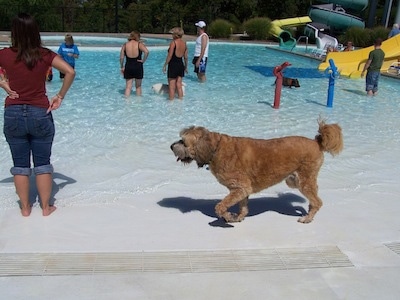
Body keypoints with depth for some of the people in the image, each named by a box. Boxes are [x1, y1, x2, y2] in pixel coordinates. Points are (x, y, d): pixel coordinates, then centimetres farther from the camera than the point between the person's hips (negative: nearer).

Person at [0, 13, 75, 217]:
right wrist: (60, 96, -5)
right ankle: (46, 207, 18)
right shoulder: (45, 55, -6)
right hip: (40, 114, 0)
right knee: (42, 163, 10)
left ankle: (25, 207, 22)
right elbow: (70, 72, -12)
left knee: (20, 164, 12)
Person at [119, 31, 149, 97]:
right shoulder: (139, 44, -6)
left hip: (128, 67, 2)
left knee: (128, 86, 8)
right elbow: (146, 52, -24)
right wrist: (143, 60, -12)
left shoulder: (125, 45, 1)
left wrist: (122, 67, 10)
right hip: (138, 67, -2)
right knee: (138, 86, 15)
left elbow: (121, 57, 0)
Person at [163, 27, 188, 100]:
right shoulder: (184, 43, 6)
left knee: (172, 86, 2)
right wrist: (186, 66, 19)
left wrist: (165, 65, -8)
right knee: (179, 85, 15)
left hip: (173, 65, -6)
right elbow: (185, 57, 9)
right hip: (181, 64, 6)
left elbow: (170, 55, -15)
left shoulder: (173, 42, -13)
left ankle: (171, 100, 7)